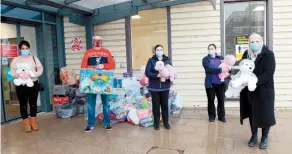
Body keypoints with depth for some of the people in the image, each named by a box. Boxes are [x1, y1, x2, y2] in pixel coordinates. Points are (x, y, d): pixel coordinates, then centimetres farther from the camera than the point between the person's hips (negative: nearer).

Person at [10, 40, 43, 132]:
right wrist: (19, 75, -21)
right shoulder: (15, 60, 5)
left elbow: (40, 69, 0)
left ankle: (33, 122, 22)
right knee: (23, 104, 5)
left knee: (33, 103, 10)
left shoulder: (34, 58, 7)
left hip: (33, 84, 1)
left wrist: (33, 75, -18)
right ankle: (26, 123, 17)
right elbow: (12, 72, -1)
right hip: (21, 85, -1)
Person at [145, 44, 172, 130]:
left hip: (165, 87, 2)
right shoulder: (151, 60, -1)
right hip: (154, 87, -2)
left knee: (165, 105, 10)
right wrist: (157, 75, -22)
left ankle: (166, 122, 24)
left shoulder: (167, 60, 6)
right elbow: (147, 73, -9)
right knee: (156, 105, 6)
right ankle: (156, 123, 20)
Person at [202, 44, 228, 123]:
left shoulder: (221, 58, 9)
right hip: (210, 83, -2)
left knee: (221, 100, 9)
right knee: (211, 100, 8)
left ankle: (221, 116, 22)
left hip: (221, 83, 2)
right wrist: (220, 70, -24)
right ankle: (211, 116, 22)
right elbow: (209, 69, -16)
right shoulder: (205, 59, -1)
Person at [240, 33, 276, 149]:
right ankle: (254, 135, 28)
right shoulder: (246, 54, 5)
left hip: (264, 90, -3)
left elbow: (269, 73, -17)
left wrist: (255, 81, -27)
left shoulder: (268, 54, -9)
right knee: (252, 114, 12)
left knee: (265, 114, 5)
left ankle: (265, 137, 24)